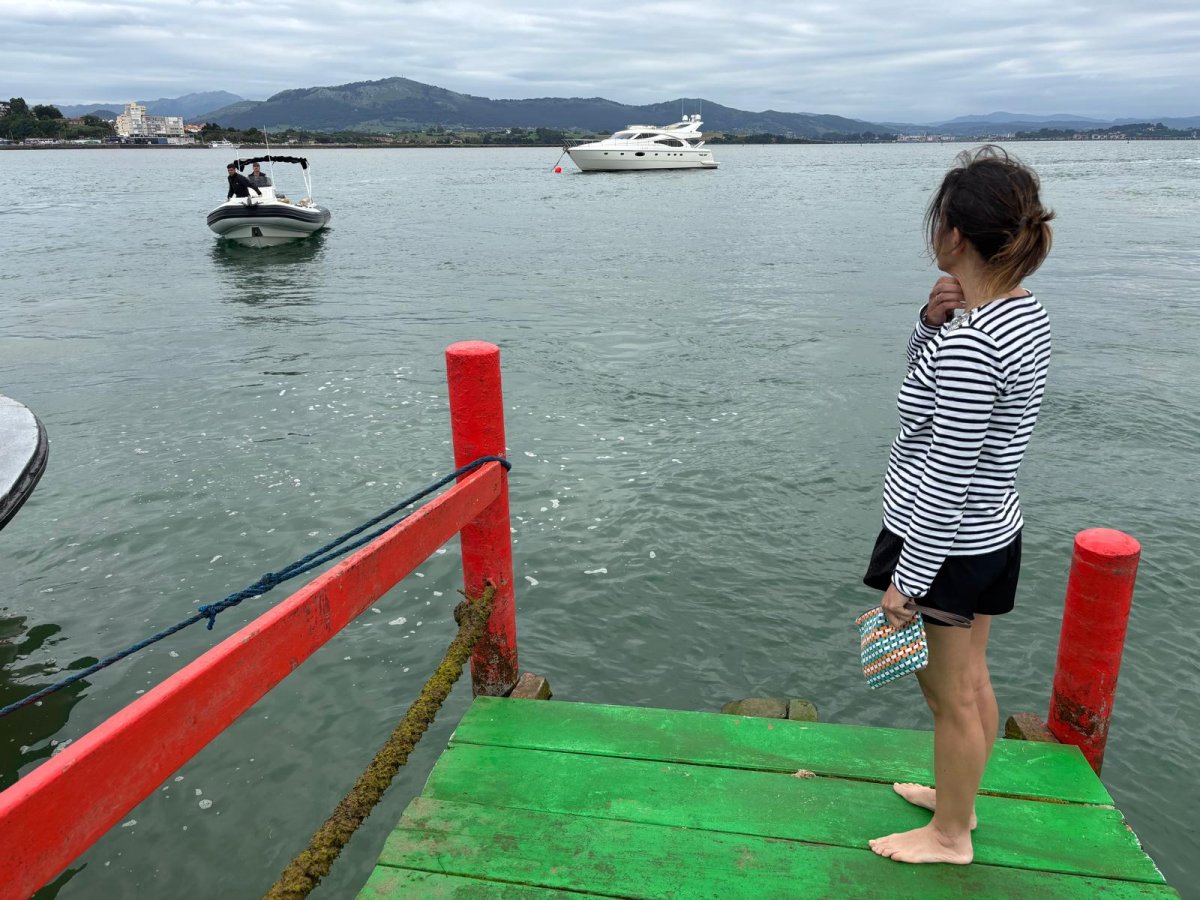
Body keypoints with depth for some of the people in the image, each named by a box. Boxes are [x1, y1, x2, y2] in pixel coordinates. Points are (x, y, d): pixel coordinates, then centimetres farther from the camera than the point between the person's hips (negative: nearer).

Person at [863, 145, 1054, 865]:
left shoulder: (969, 342, -28)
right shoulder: (1027, 313, 0)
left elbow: (947, 480, -26)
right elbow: (936, 383, 14)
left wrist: (906, 581, -17)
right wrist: (933, 323, -6)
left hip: (945, 543, -9)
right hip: (993, 533, 9)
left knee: (950, 696, 11)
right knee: (971, 680, 24)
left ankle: (950, 835, 33)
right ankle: (958, 795, 45)